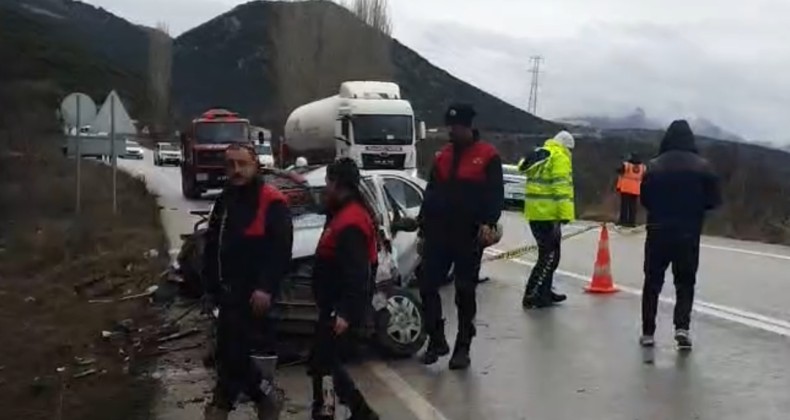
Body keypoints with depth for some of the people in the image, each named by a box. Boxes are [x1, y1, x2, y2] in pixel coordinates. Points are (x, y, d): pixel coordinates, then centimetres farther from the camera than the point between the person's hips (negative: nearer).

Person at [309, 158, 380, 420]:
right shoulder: (345, 213, 13)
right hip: (335, 304, 11)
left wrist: (346, 312, -28)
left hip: (341, 307, -11)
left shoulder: (351, 222, -21)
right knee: (327, 360, 16)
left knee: (321, 362, -5)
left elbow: (356, 273, -26)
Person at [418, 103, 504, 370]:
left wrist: (488, 224, -19)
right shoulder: (442, 157, 13)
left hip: (469, 235, -5)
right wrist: (424, 227, 12)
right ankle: (436, 340, 17)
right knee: (427, 286, 2)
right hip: (439, 233, 5)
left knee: (465, 293, 4)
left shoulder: (488, 156, -2)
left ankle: (462, 348, 13)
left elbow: (496, 194, -7)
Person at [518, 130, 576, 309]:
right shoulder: (560, 157, -8)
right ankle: (532, 296, -5)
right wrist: (564, 215, -22)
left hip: (535, 213, 10)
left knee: (548, 254, 19)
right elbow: (561, 187, -18)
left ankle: (544, 292, 25)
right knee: (550, 256, -5)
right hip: (548, 214, -9)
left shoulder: (539, 155, 20)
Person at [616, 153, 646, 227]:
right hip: (636, 190, 3)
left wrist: (618, 187, 3)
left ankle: (623, 220, -4)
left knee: (624, 205, -1)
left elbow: (621, 176, -5)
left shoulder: (625, 165, -6)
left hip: (625, 189, -3)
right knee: (633, 206, 4)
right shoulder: (643, 167, 7)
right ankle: (631, 222, 1)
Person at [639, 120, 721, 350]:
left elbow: (644, 199, 1)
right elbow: (713, 200, -2)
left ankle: (647, 333, 12)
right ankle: (682, 327, -7)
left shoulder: (654, 165, -4)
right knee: (685, 282, 11)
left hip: (658, 232, 1)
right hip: (688, 234, 0)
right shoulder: (702, 166, -5)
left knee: (652, 282, 11)